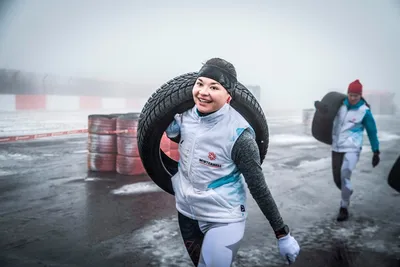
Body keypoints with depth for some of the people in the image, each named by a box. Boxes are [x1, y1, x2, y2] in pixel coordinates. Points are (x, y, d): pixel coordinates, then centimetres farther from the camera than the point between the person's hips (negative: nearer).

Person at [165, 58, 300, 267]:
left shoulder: (238, 134, -25)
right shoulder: (186, 114, -9)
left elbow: (258, 188, -18)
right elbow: (172, 133, 14)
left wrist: (283, 234, -12)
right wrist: (172, 126, -10)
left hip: (223, 220, -6)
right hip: (186, 212, 6)